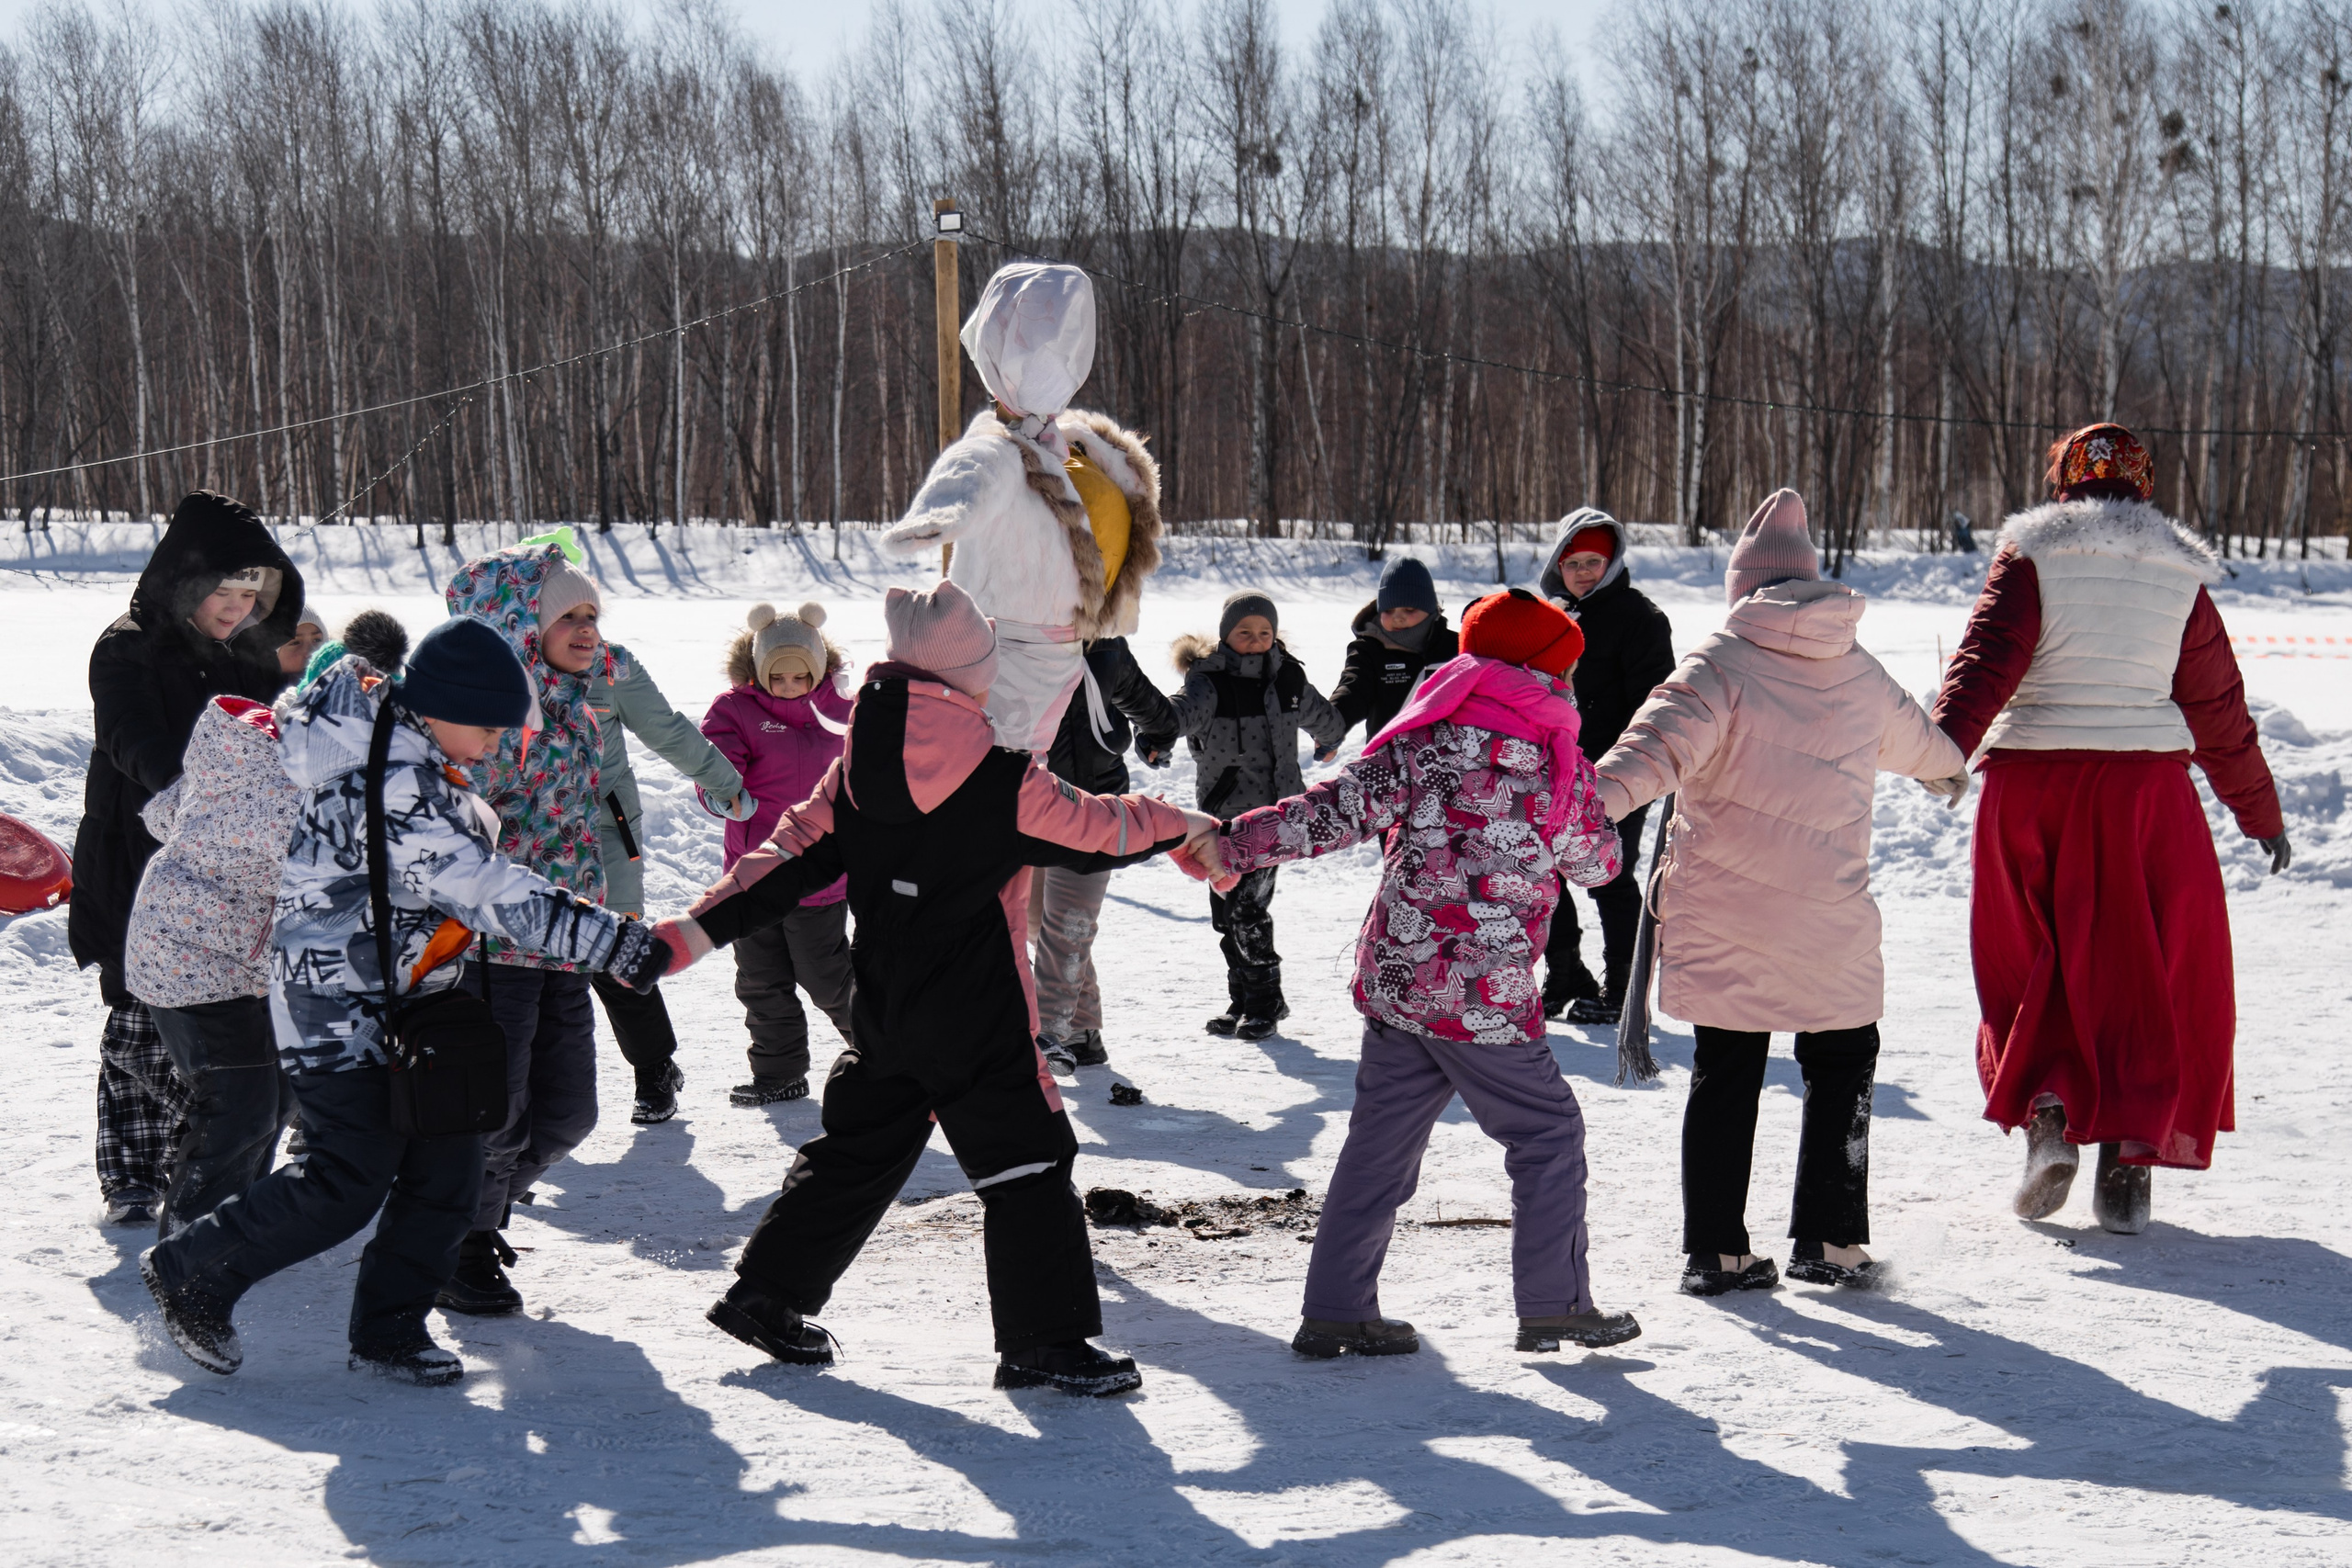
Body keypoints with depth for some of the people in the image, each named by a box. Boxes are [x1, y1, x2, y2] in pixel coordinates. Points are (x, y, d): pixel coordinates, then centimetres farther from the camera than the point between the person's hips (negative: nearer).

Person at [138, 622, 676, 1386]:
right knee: (349, 1183, -7)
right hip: (338, 1006, -10)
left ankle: (388, 1328, 13)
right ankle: (192, 1273, 11)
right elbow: (490, 892, -30)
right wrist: (624, 946, -30)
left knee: (447, 1164, 3)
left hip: (403, 1003, 10)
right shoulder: (391, 787, -25)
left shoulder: (413, 768, 5)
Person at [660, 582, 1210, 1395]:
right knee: (1026, 1160, 2)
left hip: (883, 1007, 7)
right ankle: (1043, 1340, 4)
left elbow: (796, 855, 0)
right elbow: (1092, 830, -4)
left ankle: (767, 1291, 26)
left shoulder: (855, 771, 0)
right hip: (977, 1017, -7)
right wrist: (1178, 824, 14)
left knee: (861, 1145, 21)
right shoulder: (1001, 782, -16)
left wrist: (698, 930, 5)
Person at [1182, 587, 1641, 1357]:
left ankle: (1335, 1308, 14)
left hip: (1395, 977, 4)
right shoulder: (1564, 765, -1)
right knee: (1547, 1131, 12)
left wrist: (1237, 843, -9)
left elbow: (1343, 808, -9)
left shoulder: (1430, 736, 2)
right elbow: (1597, 864, 13)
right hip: (1487, 995, -4)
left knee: (1381, 1139, 13)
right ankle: (1553, 1304, 13)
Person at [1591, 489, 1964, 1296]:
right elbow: (1915, 740, 31)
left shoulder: (1720, 663, -5)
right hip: (1829, 924, 2)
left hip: (1720, 916, -2)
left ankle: (1716, 1249, 9)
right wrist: (1949, 764, 54)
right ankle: (1830, 1240, 13)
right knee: (1842, 1062, 16)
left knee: (1725, 1070, 7)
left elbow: (1663, 743, -24)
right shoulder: (1858, 673, 9)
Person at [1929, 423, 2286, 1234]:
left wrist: (1948, 743, -25)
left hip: (2029, 786, -1)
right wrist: (2261, 815, 22)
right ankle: (2129, 1157, 3)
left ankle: (2047, 1113, -5)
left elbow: (1988, 657, -15)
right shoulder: (2179, 578, 8)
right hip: (2146, 789, 1)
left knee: (2032, 966, 13)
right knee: (2142, 976, 8)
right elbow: (2220, 712, 13)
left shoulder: (2030, 558, 1)